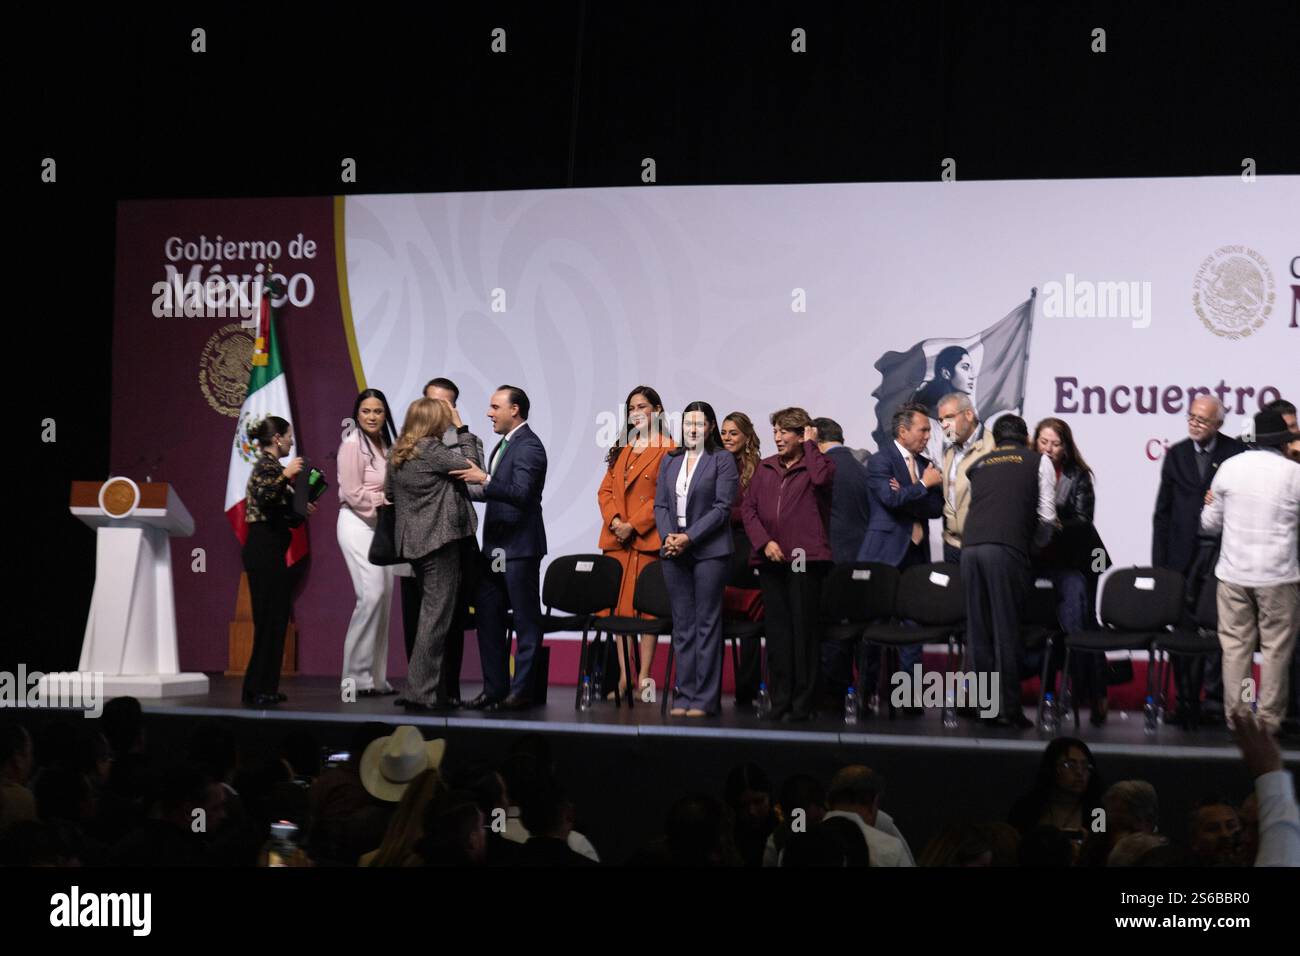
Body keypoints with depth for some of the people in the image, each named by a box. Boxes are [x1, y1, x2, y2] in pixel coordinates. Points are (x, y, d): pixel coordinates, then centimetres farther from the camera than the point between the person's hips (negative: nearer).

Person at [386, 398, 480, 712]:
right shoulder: (431, 449, -15)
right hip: (440, 538, -9)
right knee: (437, 615, -6)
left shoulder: (396, 453, 10)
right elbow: (469, 464, -8)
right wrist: (463, 430, 2)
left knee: (431, 612, 17)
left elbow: (389, 493, 19)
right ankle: (421, 692, -9)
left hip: (413, 541, 9)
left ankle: (431, 689, 18)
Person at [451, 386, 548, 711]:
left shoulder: (528, 446, -14)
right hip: (495, 547, 10)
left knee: (526, 621, -1)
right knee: (488, 617, 10)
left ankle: (522, 691, 2)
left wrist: (485, 480, -33)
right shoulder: (503, 444, 16)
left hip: (519, 547, -10)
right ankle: (495, 688, 16)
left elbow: (521, 493, -26)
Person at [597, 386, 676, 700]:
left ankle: (644, 677, -3)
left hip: (648, 540, -6)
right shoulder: (621, 450, 18)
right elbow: (606, 490, 14)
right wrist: (614, 520, -4)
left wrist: (634, 525, -13)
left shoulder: (667, 449, -2)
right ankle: (623, 676, 6)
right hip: (617, 540, 6)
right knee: (619, 608, 4)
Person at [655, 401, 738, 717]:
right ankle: (683, 695, 11)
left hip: (709, 550, -5)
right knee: (682, 623, 7)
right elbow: (660, 504, 12)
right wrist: (668, 537, -6)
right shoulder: (670, 460, 15)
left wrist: (689, 537, -14)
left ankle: (704, 698, -2)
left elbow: (722, 507, -8)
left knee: (707, 623, -3)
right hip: (674, 551, 5)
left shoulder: (722, 460, -1)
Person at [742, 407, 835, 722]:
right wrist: (764, 542, -6)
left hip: (805, 558, -5)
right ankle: (780, 700, 12)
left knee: (804, 629, -3)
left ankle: (803, 703, 1)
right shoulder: (764, 468, 16)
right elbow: (749, 509, 9)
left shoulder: (817, 464, 3)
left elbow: (822, 478, -22)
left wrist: (810, 445, -7)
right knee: (776, 630, 7)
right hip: (770, 559, 5)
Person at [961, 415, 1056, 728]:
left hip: (970, 546, 4)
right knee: (1006, 628, -1)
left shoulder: (979, 465, 25)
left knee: (978, 629, 8)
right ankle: (1009, 708, -1)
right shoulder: (1038, 461, 15)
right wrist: (1038, 541, 28)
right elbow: (1046, 516, 8)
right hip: (1005, 548, -4)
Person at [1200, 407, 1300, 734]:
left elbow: (1211, 522, 8)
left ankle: (1236, 716, 11)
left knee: (1235, 644, 8)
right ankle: (1269, 718, 7)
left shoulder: (1229, 467, 0)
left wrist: (1211, 504, 29)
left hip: (1234, 572, 3)